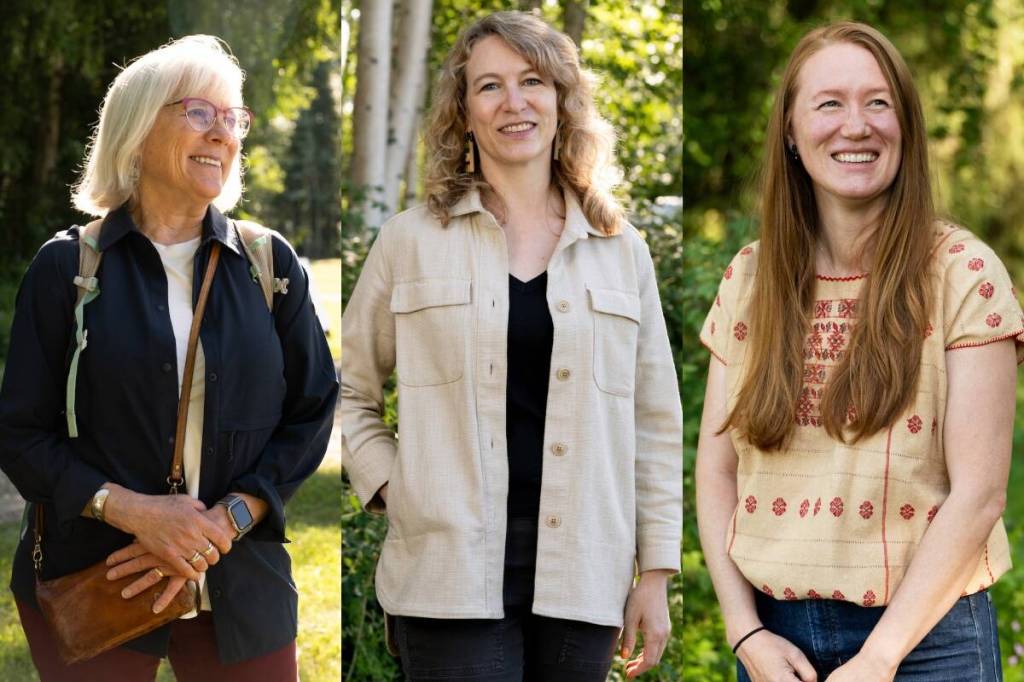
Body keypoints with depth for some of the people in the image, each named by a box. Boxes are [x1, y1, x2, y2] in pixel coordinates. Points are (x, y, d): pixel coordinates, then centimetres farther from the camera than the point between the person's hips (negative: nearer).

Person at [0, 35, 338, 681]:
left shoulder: (270, 263, 6)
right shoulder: (68, 266, 0)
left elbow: (313, 412, 5)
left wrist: (226, 519, -10)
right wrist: (131, 510, -17)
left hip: (241, 592, 2)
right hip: (87, 590, -2)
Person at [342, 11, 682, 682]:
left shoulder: (620, 250, 10)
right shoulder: (412, 240, 5)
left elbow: (654, 423, 10)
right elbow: (349, 392, 12)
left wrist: (657, 572, 7)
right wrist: (389, 489, -2)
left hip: (581, 574, 2)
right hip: (452, 571, -2)